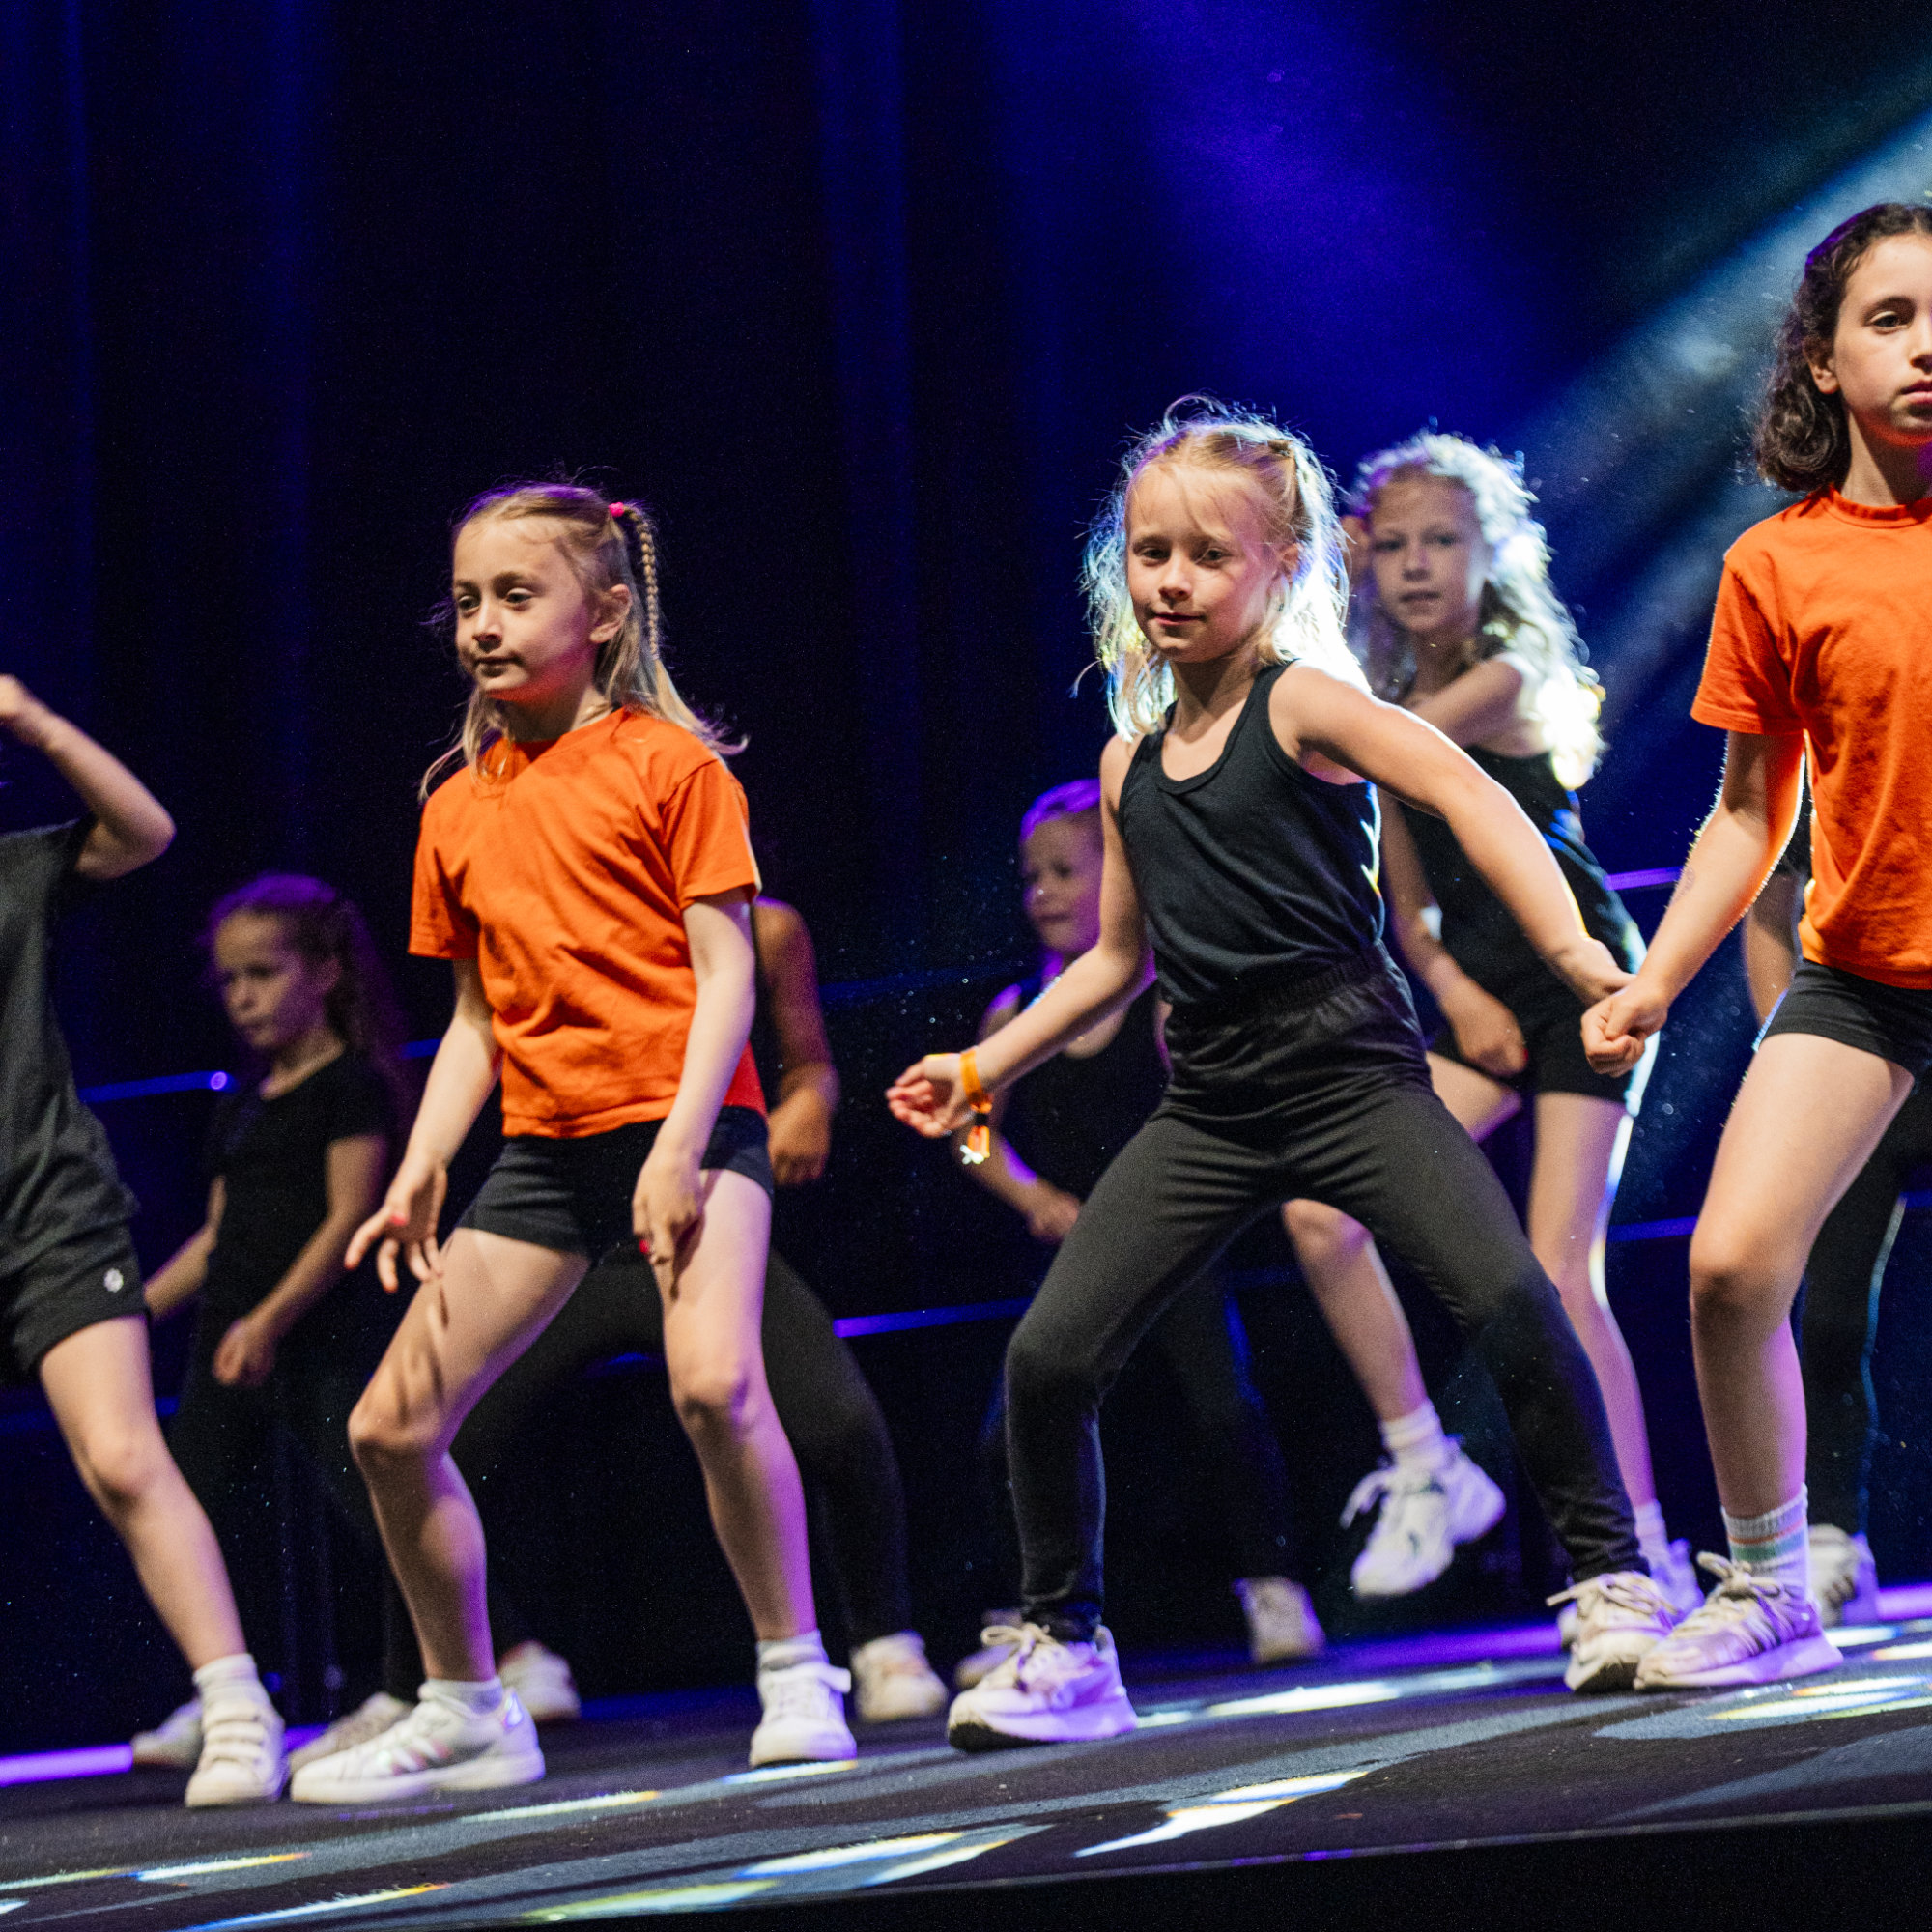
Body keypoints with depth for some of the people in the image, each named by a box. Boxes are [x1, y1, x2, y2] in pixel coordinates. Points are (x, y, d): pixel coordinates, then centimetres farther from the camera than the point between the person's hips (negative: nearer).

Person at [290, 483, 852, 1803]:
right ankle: (468, 1713, 19)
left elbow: (726, 972, -8)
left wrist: (680, 1148, -19)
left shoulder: (668, 763, -4)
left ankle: (798, 1678, -13)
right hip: (544, 1146, 6)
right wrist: (419, 1174, 4)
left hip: (685, 1120, -6)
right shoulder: (459, 812, 13)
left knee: (714, 1381, -30)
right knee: (392, 1425, 3)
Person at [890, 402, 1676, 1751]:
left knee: (1508, 1299, -24)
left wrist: (1572, 949, -32)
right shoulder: (1130, 763, 13)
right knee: (1049, 1358, -4)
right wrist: (983, 1069, 24)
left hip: (1351, 1068, -5)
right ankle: (1065, 1649, 13)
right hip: (1211, 1103, 5)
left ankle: (1613, 1579, -8)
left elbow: (1468, 794, -19)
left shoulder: (1305, 703, -5)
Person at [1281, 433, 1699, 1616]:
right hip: (1483, 990, 7)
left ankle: (1650, 1554, -8)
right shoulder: (1404, 709, 10)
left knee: (1560, 1272, -13)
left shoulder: (1511, 678, -10)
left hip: (1582, 978, -7)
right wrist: (1454, 990, -4)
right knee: (1320, 1209, -10)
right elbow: (1409, 898, 13)